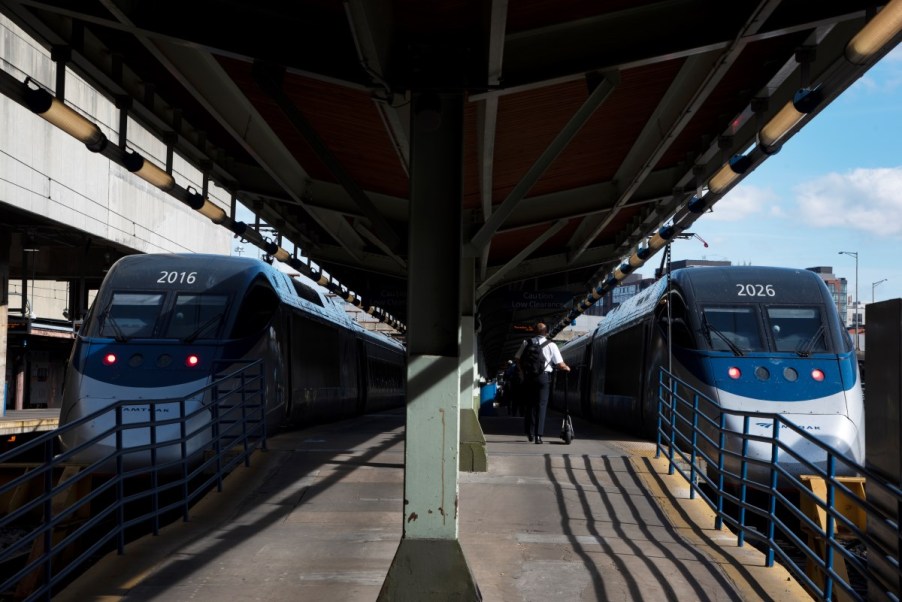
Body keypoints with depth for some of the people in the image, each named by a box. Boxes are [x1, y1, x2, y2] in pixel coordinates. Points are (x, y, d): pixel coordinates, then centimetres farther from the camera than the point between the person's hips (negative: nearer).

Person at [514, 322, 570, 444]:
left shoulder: (526, 343, 4)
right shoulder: (551, 345, -2)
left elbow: (517, 358, 3)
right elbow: (560, 364, -2)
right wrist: (567, 368, 18)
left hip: (528, 377, 2)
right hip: (544, 376, -2)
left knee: (530, 404, 14)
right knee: (541, 406, 2)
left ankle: (530, 433, 18)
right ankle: (538, 435, -4)